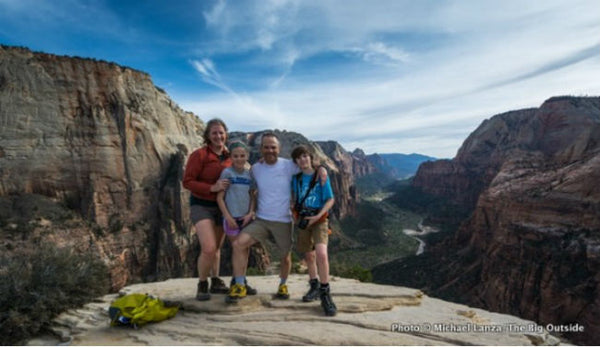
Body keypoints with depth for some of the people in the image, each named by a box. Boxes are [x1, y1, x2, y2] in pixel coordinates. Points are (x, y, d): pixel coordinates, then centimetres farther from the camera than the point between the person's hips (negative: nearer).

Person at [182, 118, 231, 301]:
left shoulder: (228, 156, 3)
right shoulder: (199, 155, -13)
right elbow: (187, 182, -15)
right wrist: (213, 188, -25)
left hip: (222, 207, 5)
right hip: (201, 206, -5)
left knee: (217, 247, 16)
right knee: (208, 248, -15)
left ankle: (215, 282, 33)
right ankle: (202, 285, 9)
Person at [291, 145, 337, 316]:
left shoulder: (320, 175, -5)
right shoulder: (296, 178, 6)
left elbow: (330, 199, -5)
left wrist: (318, 216, -16)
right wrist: (296, 216, 2)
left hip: (319, 219, -4)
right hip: (302, 219, 4)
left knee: (321, 254, -23)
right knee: (308, 255, 14)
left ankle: (325, 294, -10)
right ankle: (314, 286, 34)